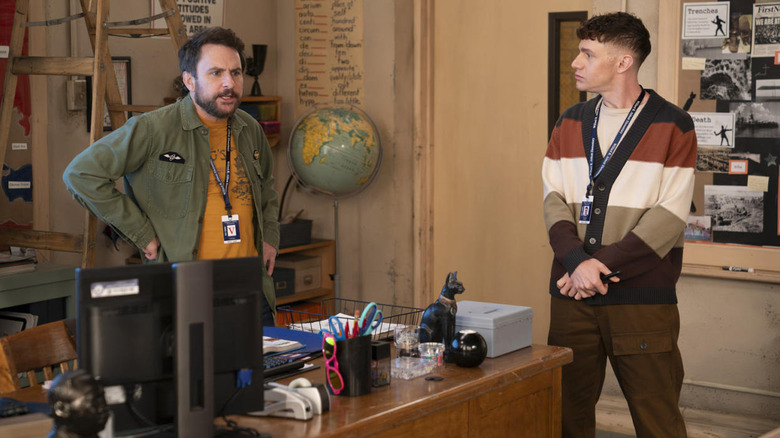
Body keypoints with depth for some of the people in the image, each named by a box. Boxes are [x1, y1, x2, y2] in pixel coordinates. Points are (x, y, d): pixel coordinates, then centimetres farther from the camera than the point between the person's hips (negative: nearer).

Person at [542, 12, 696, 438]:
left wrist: (603, 265, -16)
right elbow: (553, 199, 4)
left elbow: (669, 216, -9)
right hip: (572, 293, 4)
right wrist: (577, 261, -13)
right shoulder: (570, 124, 11)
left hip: (642, 297, -4)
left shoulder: (672, 126, -3)